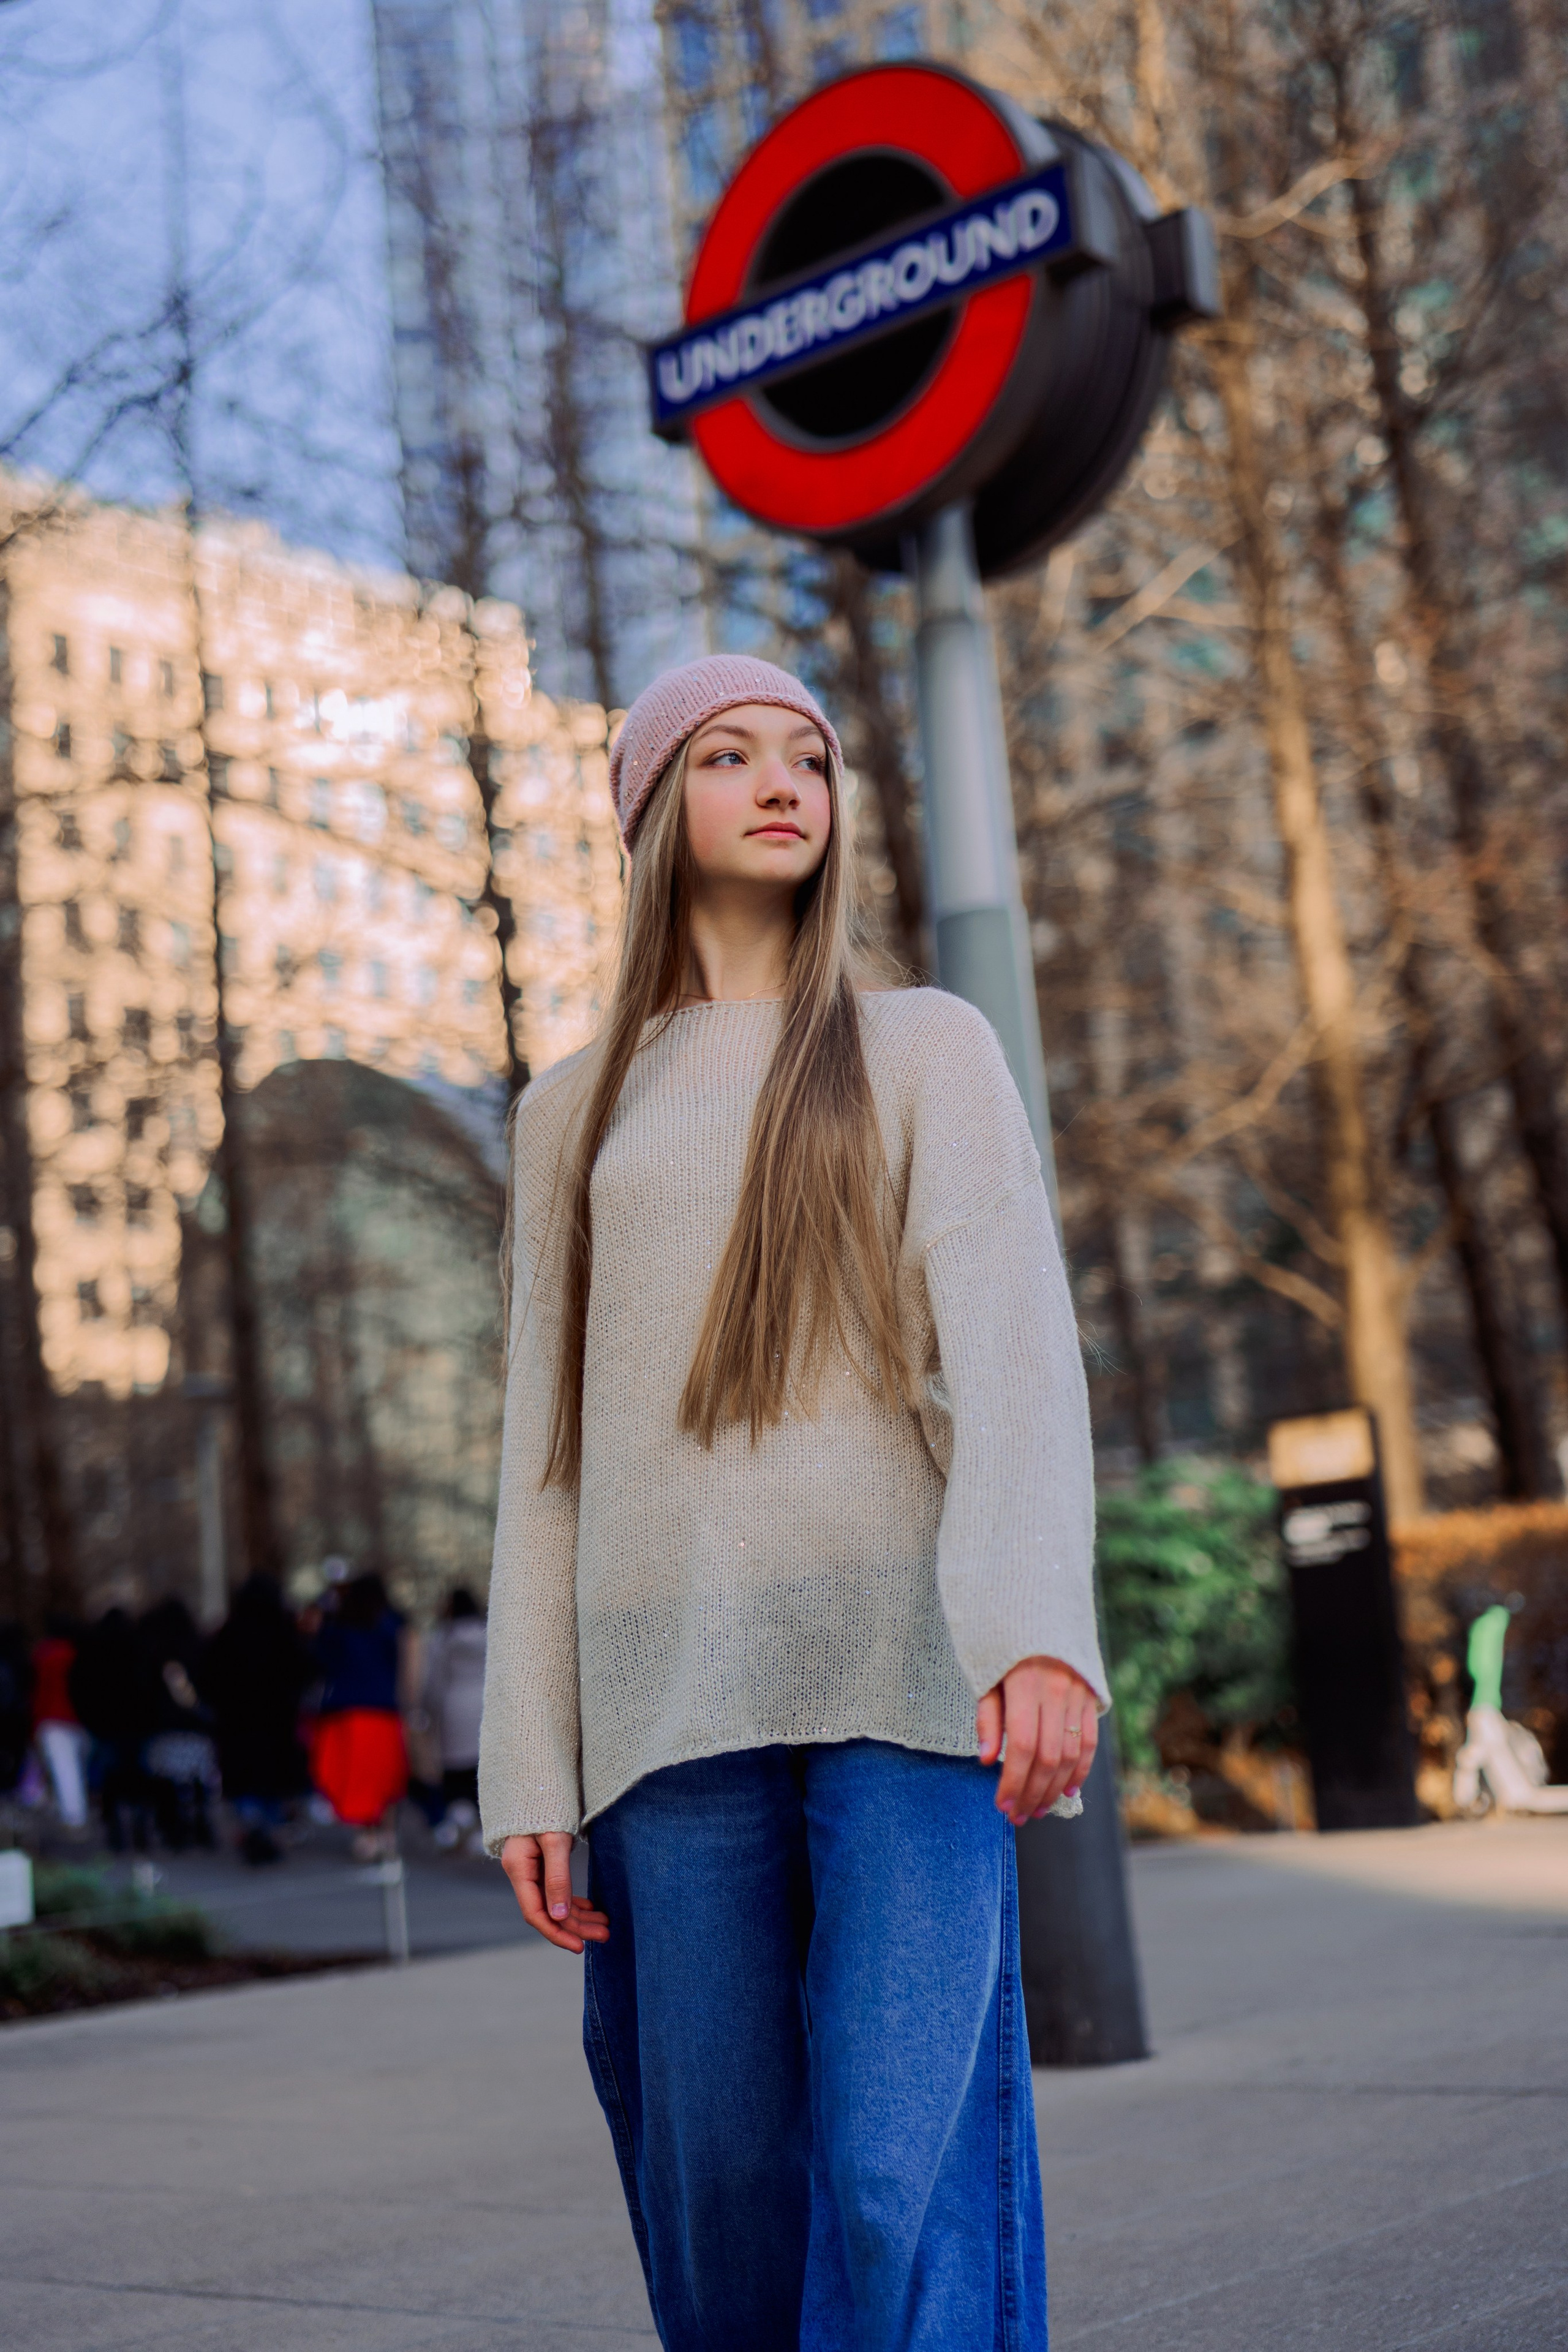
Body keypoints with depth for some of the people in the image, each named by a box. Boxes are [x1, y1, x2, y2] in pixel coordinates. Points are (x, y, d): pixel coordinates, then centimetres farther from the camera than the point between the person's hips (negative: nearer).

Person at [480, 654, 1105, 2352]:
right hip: (679, 1695, 3)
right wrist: (530, 1774, 4)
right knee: (721, 2189, 2)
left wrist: (1042, 1624, -23)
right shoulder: (577, 1113, 18)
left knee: (907, 2179, -12)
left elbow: (1015, 1339, -6)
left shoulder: (930, 1048, 10)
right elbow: (548, 1453, 13)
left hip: (904, 1657, -2)